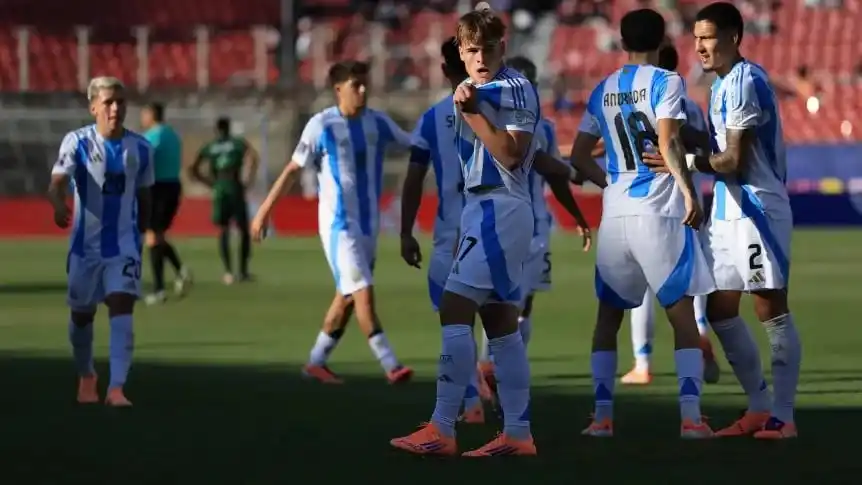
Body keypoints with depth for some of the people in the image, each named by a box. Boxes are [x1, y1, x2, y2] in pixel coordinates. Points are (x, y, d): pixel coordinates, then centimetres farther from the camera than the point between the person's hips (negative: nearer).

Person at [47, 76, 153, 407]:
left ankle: (116, 388, -21)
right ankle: (86, 377, 40)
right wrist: (59, 204, -46)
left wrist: (141, 234, 17)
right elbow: (57, 182, -24)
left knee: (122, 307, -17)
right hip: (86, 243, 0)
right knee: (81, 314, 14)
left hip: (124, 245, 0)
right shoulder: (77, 142, -10)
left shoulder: (140, 149, -1)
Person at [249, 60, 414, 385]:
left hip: (369, 222, 6)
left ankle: (317, 361, 22)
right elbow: (293, 169, -3)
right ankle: (390, 366, -14)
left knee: (348, 295, 10)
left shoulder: (378, 123, 4)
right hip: (338, 224, -6)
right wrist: (265, 210, -2)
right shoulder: (321, 126, -9)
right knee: (363, 292, -13)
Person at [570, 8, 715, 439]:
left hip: (615, 213, 4)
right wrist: (690, 193, -17)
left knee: (609, 314, 16)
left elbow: (579, 156, 17)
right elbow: (668, 143, -17)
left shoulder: (602, 91, 12)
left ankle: (602, 415, 10)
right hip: (658, 212, -4)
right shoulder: (665, 82, -3)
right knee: (681, 314, 0)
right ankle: (690, 416, -12)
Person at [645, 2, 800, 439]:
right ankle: (759, 407, 17)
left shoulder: (746, 82, -15)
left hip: (757, 208, -10)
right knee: (720, 309, 10)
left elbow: (735, 161, -19)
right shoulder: (721, 85, 15)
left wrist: (686, 162, -22)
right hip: (727, 210, 10)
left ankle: (782, 415, -2)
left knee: (771, 310, -5)